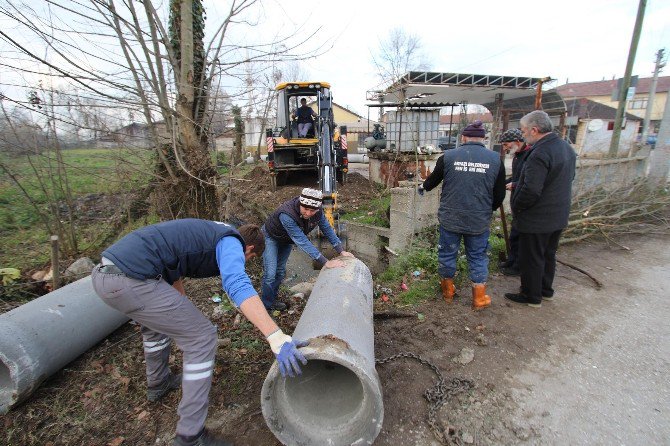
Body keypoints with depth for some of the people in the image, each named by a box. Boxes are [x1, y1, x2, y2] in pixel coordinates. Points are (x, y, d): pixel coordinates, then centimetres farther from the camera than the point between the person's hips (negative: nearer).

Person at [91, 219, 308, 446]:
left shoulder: (207, 232, 25)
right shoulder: (231, 242, -3)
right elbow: (238, 285, -25)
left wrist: (183, 314, 49)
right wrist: (276, 336, -30)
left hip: (103, 272, 10)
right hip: (130, 280, -10)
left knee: (157, 322, 34)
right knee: (202, 337, -1)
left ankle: (158, 383, 55)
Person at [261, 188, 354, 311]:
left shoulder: (317, 212, -27)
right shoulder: (286, 214, -45)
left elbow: (327, 229, -12)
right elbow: (302, 242, -47)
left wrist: (341, 251, -18)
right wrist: (325, 262, -49)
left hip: (286, 240, 6)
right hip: (271, 237, -5)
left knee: (280, 271, 13)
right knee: (270, 274, -10)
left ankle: (272, 299, 32)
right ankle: (267, 305, 11)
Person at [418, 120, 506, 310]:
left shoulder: (448, 156, -6)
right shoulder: (495, 159, -3)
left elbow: (433, 179, 9)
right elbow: (499, 195, 3)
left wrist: (423, 187, 32)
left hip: (450, 218, 0)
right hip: (479, 221, 1)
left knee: (447, 254, 16)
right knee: (478, 257, 15)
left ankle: (447, 291, 33)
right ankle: (479, 298, 25)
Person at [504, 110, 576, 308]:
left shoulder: (539, 153, -25)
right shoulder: (567, 148, 6)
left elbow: (531, 190, -30)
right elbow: (567, 179, 16)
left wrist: (516, 206, -12)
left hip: (536, 219, -9)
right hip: (558, 216, 9)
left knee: (531, 259, 6)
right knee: (548, 255, 22)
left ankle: (532, 296, 21)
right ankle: (546, 290, 38)